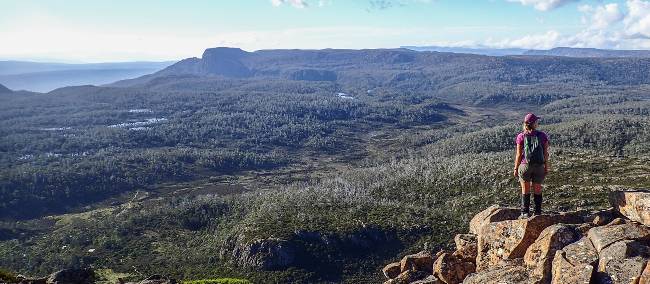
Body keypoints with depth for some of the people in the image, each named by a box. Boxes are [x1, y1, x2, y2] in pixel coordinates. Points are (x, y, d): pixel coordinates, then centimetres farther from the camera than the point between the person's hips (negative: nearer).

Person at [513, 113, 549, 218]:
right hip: (539, 166, 1)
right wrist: (546, 167, 9)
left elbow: (519, 154, -7)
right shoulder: (542, 136, -4)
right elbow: (546, 153, 0)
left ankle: (525, 212, 10)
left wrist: (515, 168, 2)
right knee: (537, 190, 13)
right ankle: (538, 212, 18)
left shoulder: (521, 137, -8)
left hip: (525, 166, -1)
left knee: (525, 190, 9)